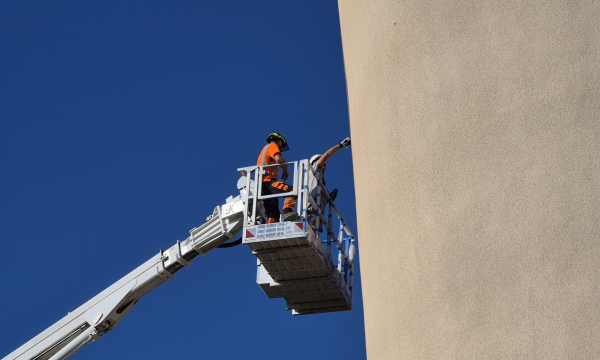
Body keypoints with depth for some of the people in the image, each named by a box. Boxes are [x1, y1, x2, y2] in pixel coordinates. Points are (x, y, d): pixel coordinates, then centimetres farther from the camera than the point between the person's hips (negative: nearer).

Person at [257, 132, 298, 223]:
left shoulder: (265, 149, 35)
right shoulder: (272, 146, 8)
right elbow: (278, 158, -12)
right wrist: (286, 171, -1)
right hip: (268, 181, -10)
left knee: (272, 215, 3)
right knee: (291, 190, -28)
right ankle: (287, 212, -47)